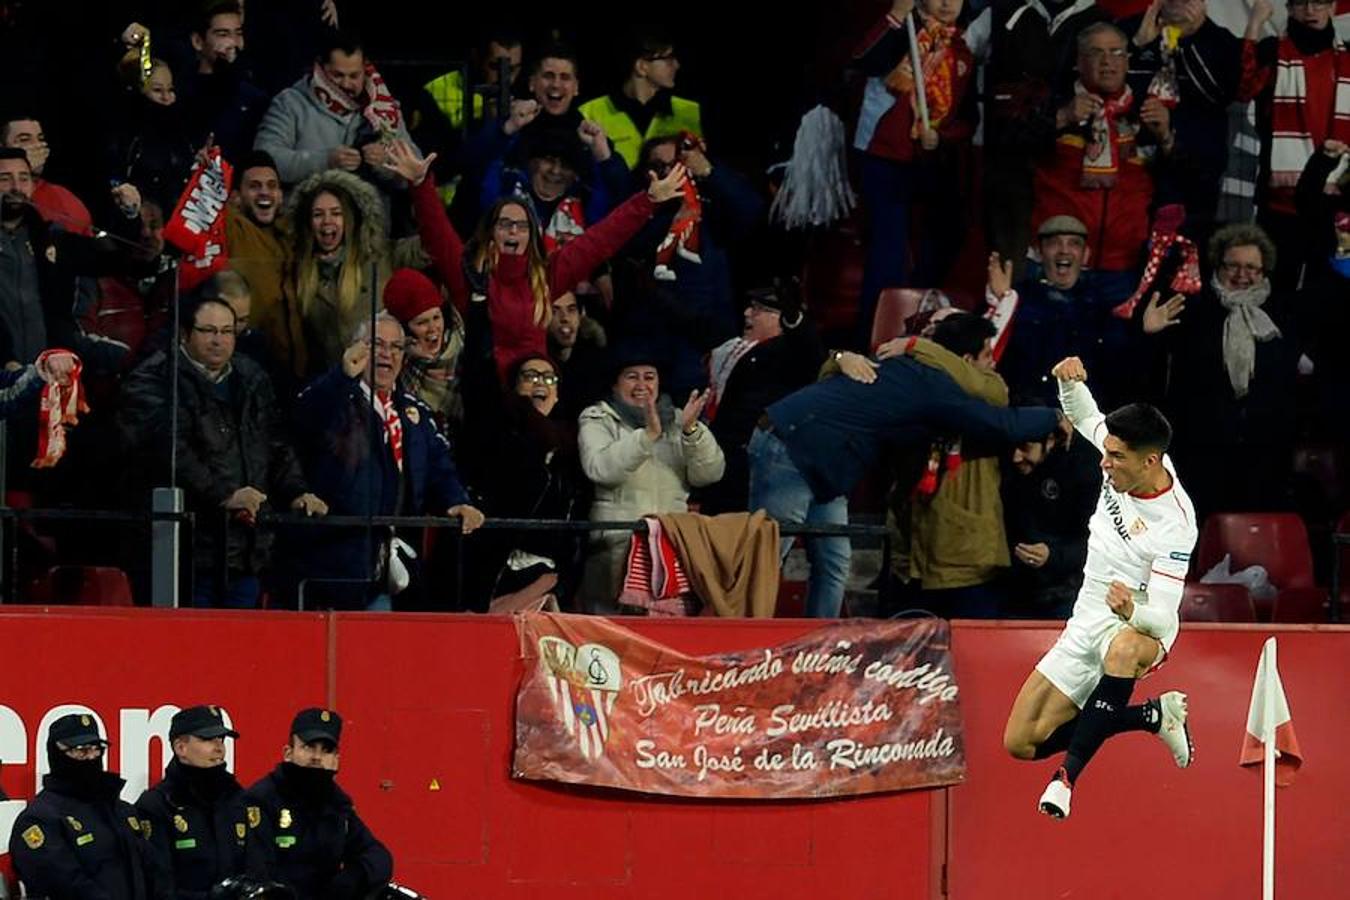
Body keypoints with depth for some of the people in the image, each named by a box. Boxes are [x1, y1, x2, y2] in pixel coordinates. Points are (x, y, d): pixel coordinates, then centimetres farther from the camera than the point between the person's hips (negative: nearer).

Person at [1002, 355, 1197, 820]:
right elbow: (1083, 415, 14)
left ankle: (1068, 775, -40)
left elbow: (1162, 617, -28)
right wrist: (1070, 381, -8)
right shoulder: (1123, 454, -8)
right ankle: (1153, 716, 13)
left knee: (1124, 648, -47)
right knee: (1021, 743, 2)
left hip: (1139, 629, -8)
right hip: (1087, 623, 8)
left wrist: (1132, 611, -51)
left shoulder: (1173, 524, -26)